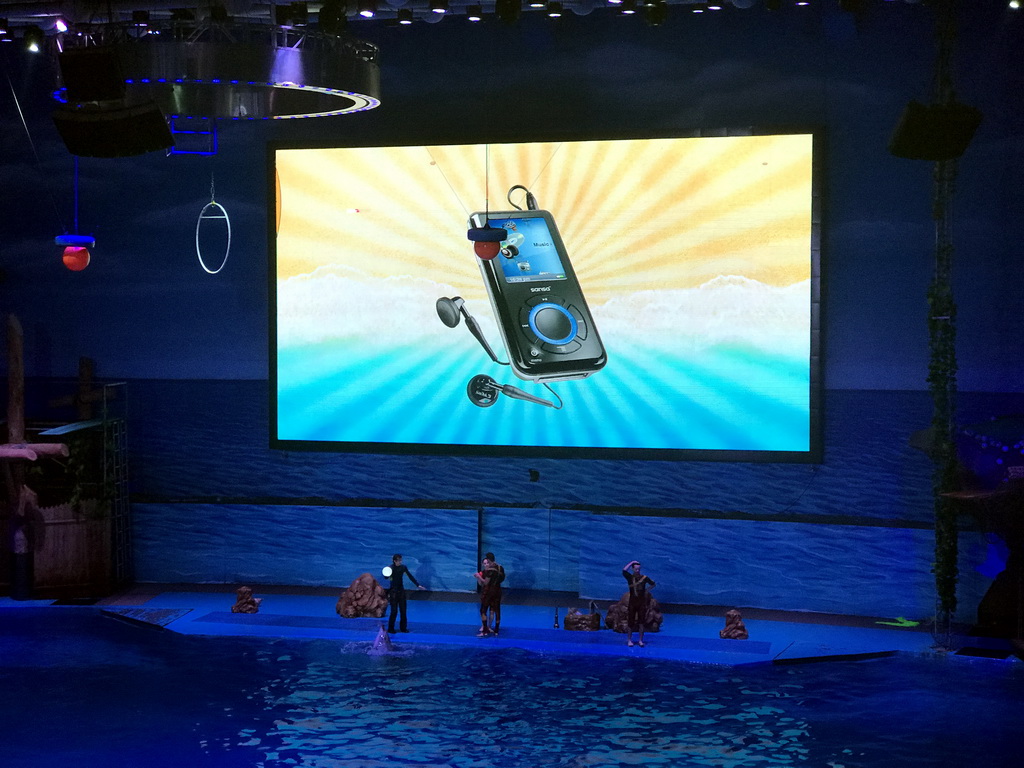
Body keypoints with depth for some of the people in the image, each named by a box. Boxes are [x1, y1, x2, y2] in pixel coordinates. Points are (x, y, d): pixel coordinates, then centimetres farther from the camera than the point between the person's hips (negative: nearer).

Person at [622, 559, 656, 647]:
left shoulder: (644, 577, 1)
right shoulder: (630, 577, -3)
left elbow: (653, 584, 16)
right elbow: (624, 571, -23)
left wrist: (646, 589, 5)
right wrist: (631, 562, -15)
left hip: (642, 603, 1)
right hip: (632, 602, -1)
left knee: (641, 623, 1)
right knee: (631, 623, 4)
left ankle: (641, 640, 9)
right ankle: (629, 640, 16)